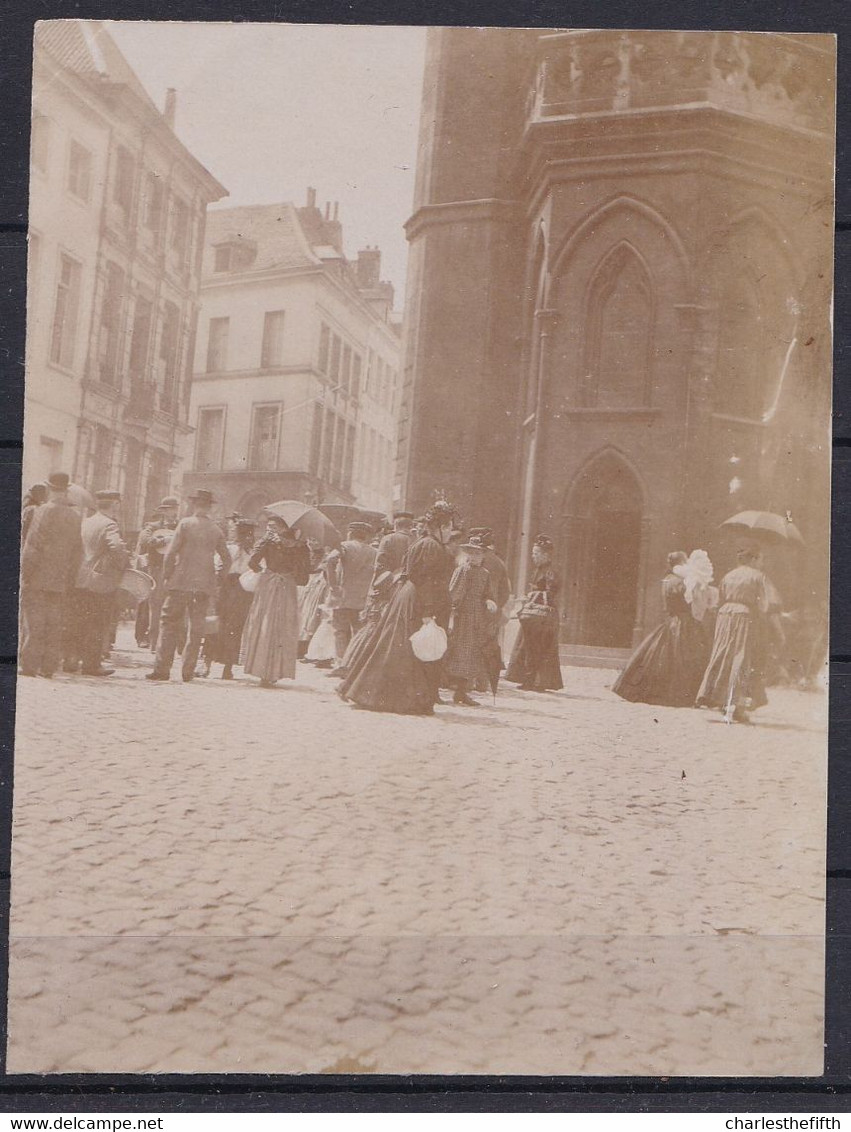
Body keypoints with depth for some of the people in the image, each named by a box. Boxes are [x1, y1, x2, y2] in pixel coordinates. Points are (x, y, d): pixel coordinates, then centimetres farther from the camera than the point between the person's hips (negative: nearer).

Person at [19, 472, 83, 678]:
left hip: (38, 578, -5)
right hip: (60, 582, 5)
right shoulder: (75, 516, 7)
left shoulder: (44, 511, -9)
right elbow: (78, 552, 10)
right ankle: (48, 667, 10)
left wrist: (25, 572, -5)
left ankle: (29, 665, 1)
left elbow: (32, 545, -13)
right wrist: (69, 580, 15)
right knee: (54, 624, 8)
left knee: (33, 621, 0)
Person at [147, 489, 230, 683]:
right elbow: (227, 560, 11)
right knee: (196, 629, 8)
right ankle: (188, 672, 8)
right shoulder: (216, 530, 7)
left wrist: (167, 577, 1)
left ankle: (162, 669, -1)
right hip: (205, 585, 3)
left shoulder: (185, 524, -4)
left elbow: (170, 553, -8)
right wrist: (218, 578, 23)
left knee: (170, 624, 3)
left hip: (181, 582, -3)